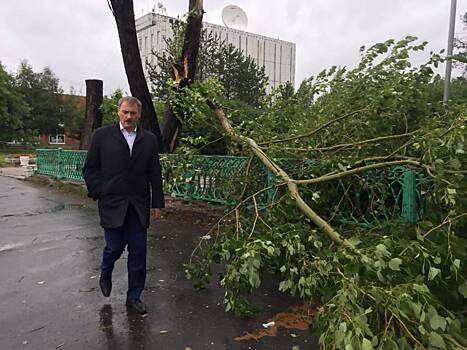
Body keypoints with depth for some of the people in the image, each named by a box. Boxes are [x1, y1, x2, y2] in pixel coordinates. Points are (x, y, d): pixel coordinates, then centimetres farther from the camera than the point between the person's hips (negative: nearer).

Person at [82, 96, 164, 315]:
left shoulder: (149, 140, 7)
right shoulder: (102, 136, 2)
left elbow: (155, 174, 7)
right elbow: (90, 169, 4)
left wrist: (157, 203, 4)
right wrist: (100, 194, -4)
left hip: (139, 206, 2)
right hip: (112, 204, -2)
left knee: (138, 252, 5)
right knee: (115, 247, 4)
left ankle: (134, 297, 21)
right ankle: (105, 274, 39)